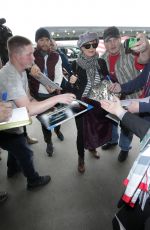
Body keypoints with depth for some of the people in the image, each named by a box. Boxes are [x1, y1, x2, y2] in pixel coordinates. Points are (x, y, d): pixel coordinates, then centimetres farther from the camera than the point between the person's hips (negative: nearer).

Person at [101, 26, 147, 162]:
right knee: (111, 120, 23)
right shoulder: (104, 58, -3)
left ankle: (125, 148, 39)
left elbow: (142, 59, -44)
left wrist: (143, 49, -66)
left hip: (128, 98, -5)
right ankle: (113, 140, 51)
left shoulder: (130, 53, -22)